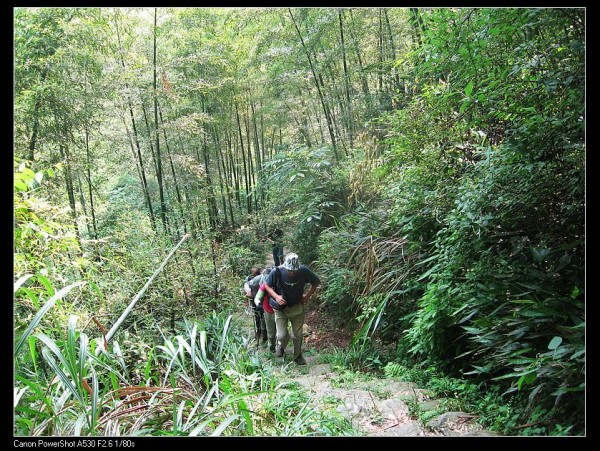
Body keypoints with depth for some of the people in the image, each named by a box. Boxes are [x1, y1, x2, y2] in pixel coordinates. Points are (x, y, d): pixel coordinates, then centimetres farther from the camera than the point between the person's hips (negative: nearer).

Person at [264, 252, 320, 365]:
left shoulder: (304, 271, -23)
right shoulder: (276, 272, -26)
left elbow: (316, 282, -4)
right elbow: (267, 286, -8)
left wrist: (307, 295, -12)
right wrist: (276, 296, -24)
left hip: (298, 308, 1)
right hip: (281, 308, -1)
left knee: (297, 335, 12)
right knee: (282, 335, -6)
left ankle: (298, 356, 38)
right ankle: (281, 347, 31)